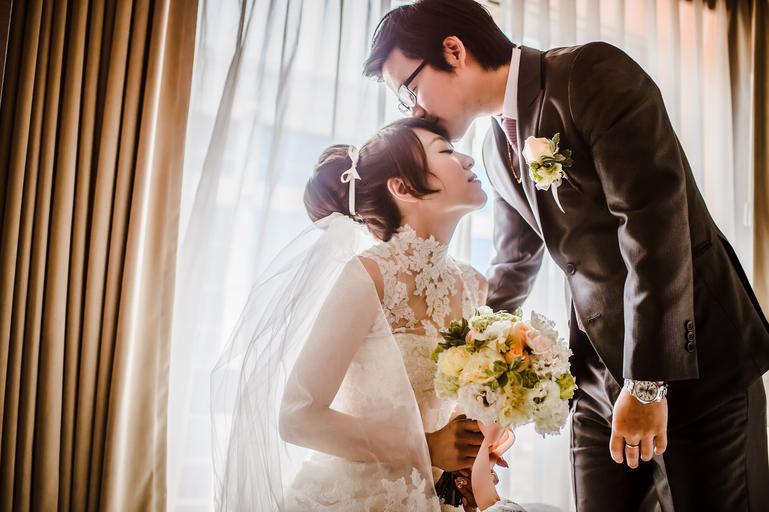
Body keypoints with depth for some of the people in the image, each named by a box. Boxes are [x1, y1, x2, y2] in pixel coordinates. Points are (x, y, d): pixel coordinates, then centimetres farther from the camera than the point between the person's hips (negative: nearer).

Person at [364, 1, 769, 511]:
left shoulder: (593, 72, -12)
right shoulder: (498, 147, 10)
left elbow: (654, 223, -20)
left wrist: (647, 383, -21)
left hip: (694, 358, -6)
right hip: (600, 373, 6)